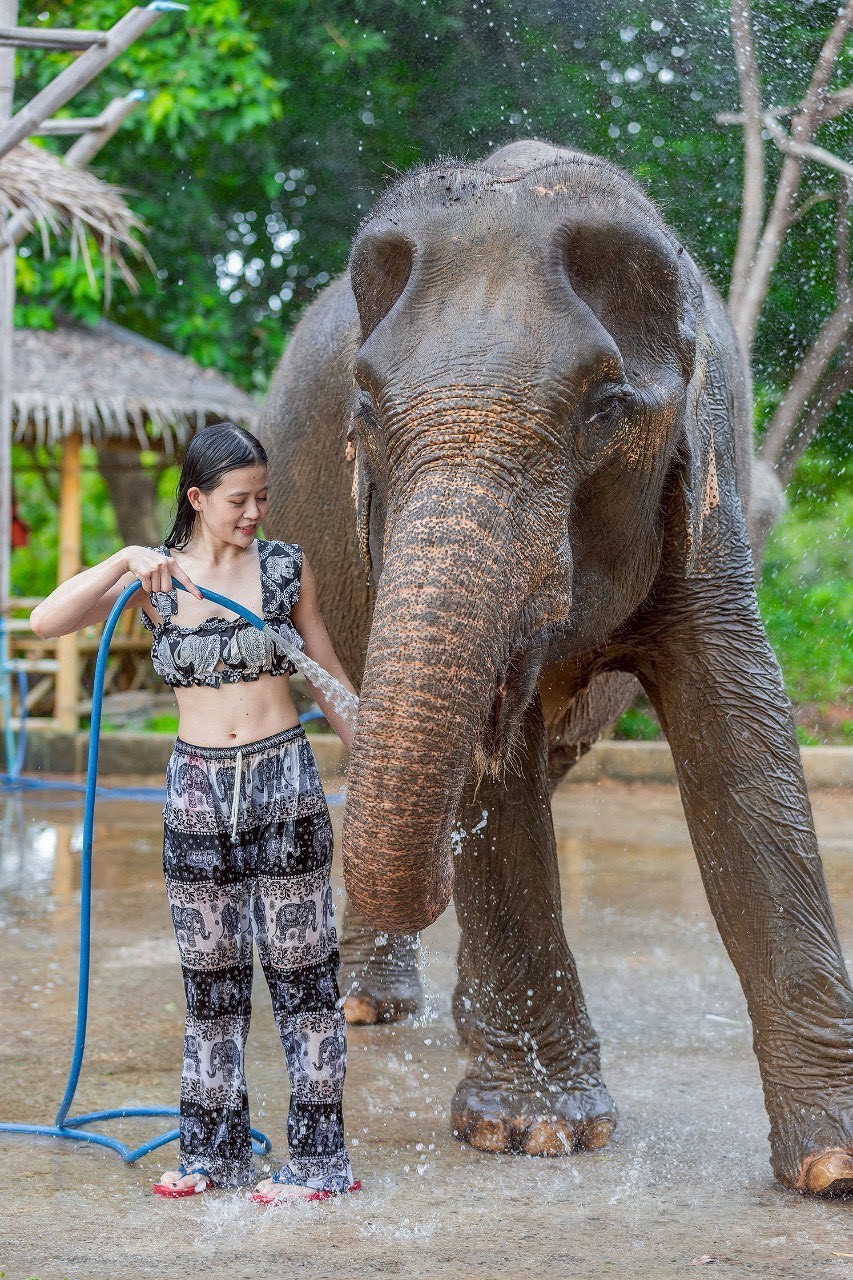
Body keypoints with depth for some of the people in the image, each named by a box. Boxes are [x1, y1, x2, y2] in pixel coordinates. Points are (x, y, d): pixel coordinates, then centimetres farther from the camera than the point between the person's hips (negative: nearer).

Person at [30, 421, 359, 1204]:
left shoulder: (286, 568, 1)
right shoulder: (154, 577, 1)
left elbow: (328, 676, 8)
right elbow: (46, 623, -11)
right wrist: (125, 562, -22)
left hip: (283, 784, -2)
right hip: (198, 791, 2)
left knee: (301, 970, 0)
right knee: (210, 977, 9)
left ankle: (319, 1157, 6)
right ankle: (216, 1152, 20)